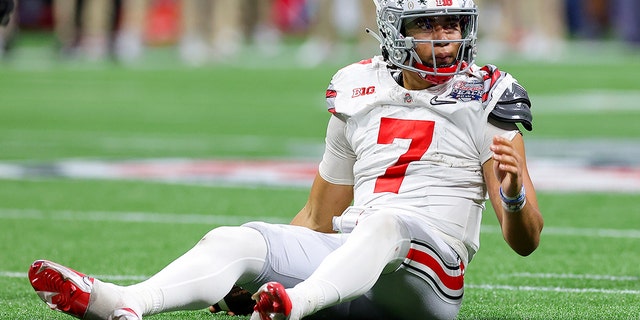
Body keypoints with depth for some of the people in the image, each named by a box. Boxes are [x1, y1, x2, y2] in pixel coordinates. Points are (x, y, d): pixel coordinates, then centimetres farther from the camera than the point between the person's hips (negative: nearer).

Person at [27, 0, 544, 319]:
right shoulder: (360, 94, 17)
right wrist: (261, 266, 13)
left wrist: (515, 192, -21)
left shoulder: (485, 100, 4)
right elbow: (319, 218, 26)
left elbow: (526, 242, 1)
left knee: (387, 222, -37)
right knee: (236, 239, -18)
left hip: (430, 271, -5)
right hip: (348, 260, 5)